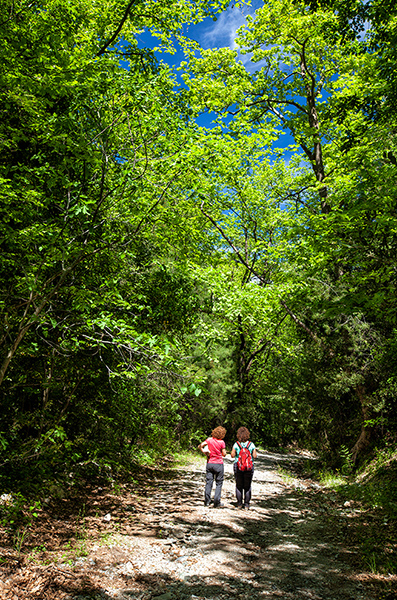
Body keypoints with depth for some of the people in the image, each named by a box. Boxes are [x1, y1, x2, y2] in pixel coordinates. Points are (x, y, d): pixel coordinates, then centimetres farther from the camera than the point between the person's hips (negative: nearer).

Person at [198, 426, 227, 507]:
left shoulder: (209, 440, -1)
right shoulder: (221, 442, -10)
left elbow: (200, 446, -6)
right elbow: (224, 454, -6)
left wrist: (205, 452, 1)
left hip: (209, 463, 3)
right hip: (218, 464, -3)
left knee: (208, 482, 9)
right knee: (219, 483, 7)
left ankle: (207, 501, 11)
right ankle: (216, 503, 5)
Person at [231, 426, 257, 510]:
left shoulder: (236, 444, -6)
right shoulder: (251, 444, -5)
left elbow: (232, 455, -6)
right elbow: (254, 456, -6)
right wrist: (256, 453, 15)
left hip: (237, 467, 0)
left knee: (239, 485, 11)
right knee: (247, 486, 9)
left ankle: (239, 504, 14)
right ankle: (246, 504, 11)